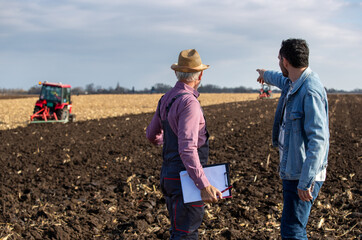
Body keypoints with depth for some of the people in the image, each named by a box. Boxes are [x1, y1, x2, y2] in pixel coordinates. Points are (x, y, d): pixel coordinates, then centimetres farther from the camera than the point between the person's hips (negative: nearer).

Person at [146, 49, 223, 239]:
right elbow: (187, 148, -28)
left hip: (169, 174, 9)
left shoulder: (166, 99, 9)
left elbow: (152, 135, 24)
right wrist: (204, 185, -33)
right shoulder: (189, 102, -19)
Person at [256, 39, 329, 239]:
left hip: (303, 174, -10)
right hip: (291, 171, 10)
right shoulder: (293, 84, 9)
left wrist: (306, 181, -29)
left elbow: (318, 139, -27)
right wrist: (266, 75, 59)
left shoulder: (310, 91, -22)